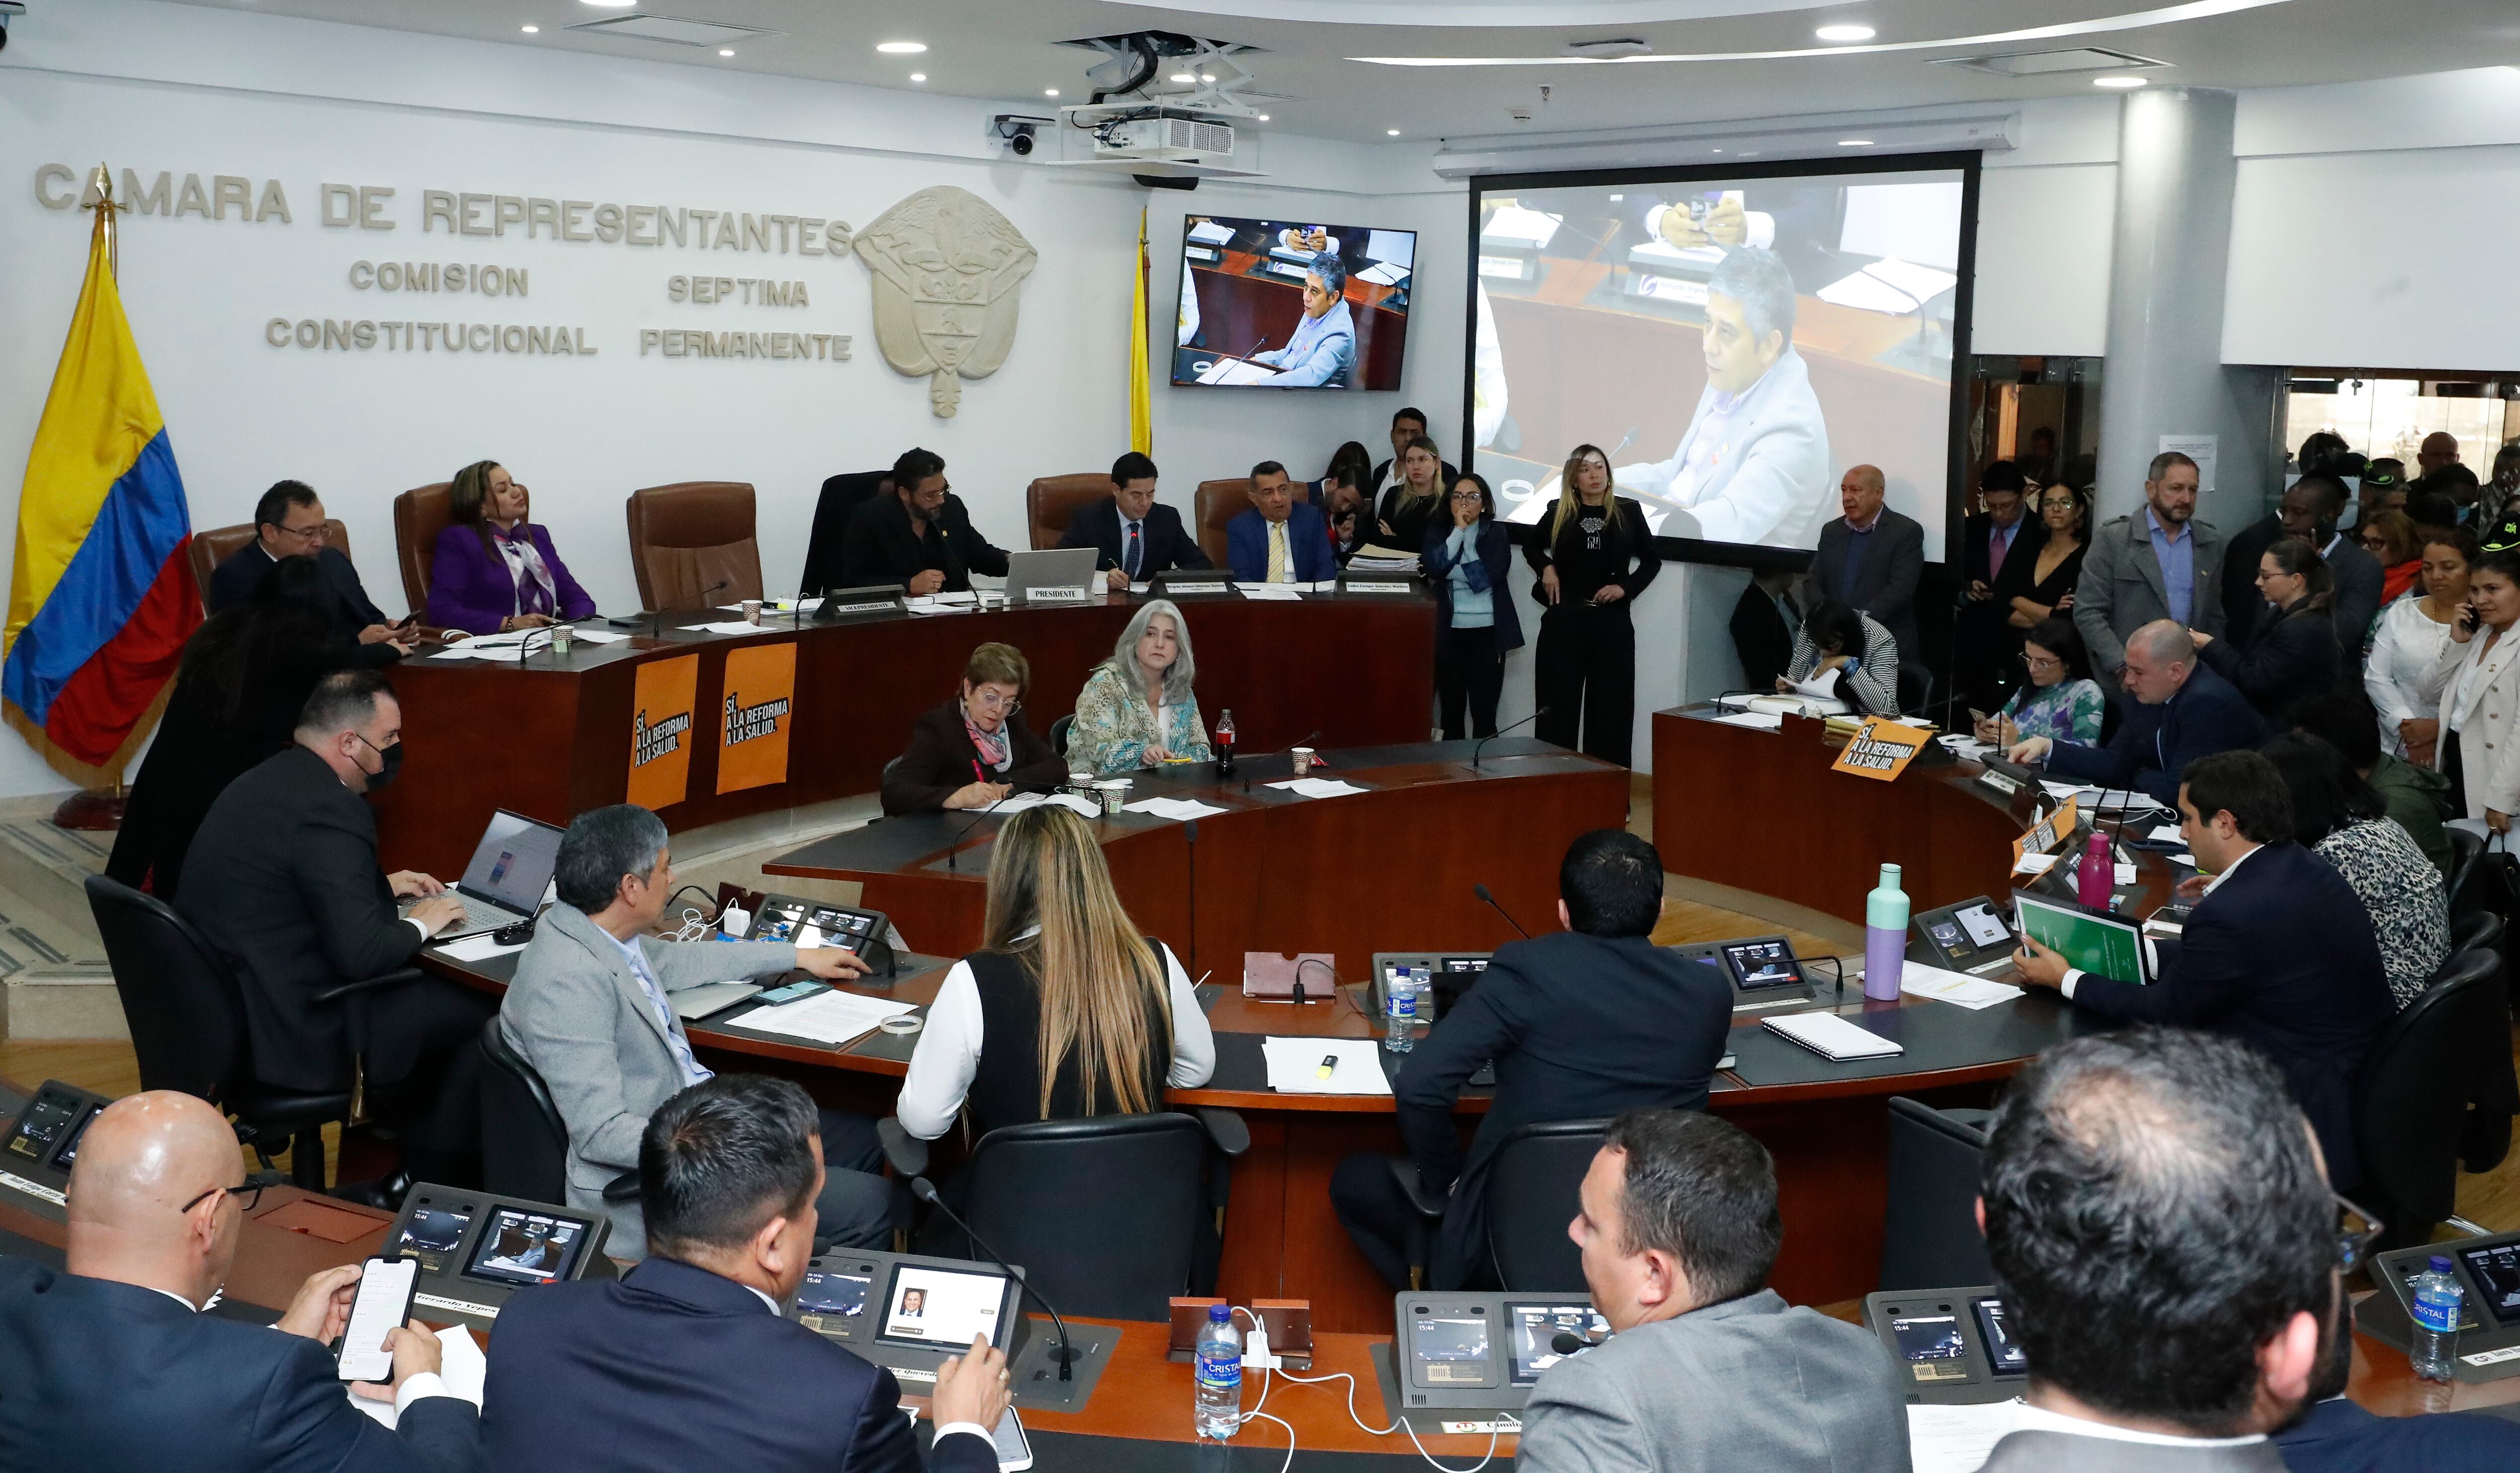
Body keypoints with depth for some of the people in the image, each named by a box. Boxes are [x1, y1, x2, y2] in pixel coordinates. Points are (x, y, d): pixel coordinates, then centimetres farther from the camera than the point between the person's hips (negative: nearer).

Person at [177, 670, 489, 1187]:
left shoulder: (260, 782, 8)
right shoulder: (330, 810, -23)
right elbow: (362, 952, -26)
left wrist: (384, 884, 22)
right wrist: (420, 924, -8)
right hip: (290, 1037, -10)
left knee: (429, 992, 23)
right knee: (479, 1016, -2)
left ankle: (412, 1178, 29)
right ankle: (437, 1192, 13)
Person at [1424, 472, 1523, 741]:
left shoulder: (1496, 533, 5)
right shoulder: (1438, 532, 9)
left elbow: (1493, 574, -11)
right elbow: (1432, 567, -10)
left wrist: (1447, 572, -7)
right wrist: (1458, 531, -9)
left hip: (1487, 631, -1)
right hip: (1450, 630, 1)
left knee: (1485, 710, -4)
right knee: (1451, 709, 3)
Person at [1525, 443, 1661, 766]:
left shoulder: (1628, 512, 5)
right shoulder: (1558, 512, 5)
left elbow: (1652, 560, 13)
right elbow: (1531, 547, 22)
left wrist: (1626, 587, -2)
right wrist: (1546, 568, 2)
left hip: (1612, 621, 0)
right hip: (1565, 619, 0)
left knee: (1610, 703, -1)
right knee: (1559, 701, 1)